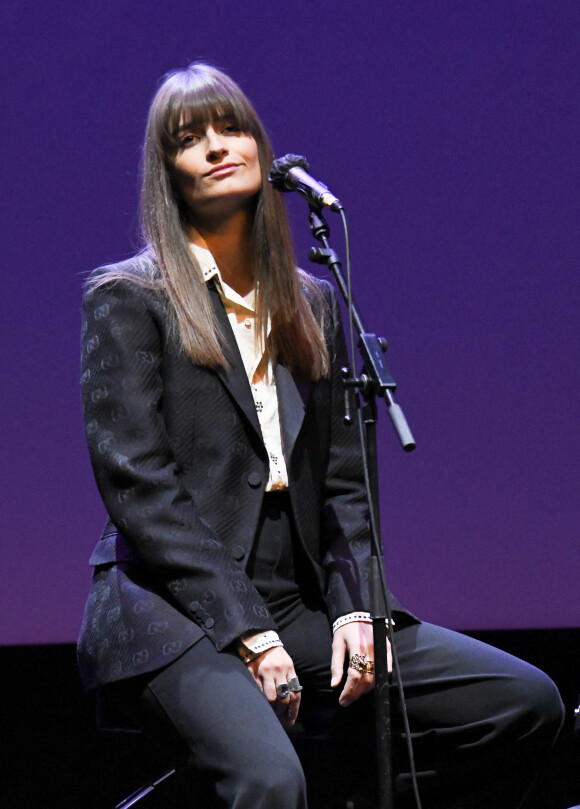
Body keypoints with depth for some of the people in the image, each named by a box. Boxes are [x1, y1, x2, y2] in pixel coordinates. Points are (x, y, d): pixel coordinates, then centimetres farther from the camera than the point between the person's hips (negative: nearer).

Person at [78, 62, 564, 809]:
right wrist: (248, 634, -16)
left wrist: (354, 608, -3)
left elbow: (343, 479, 16)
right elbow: (139, 488, -8)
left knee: (528, 703, -9)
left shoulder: (312, 304, 19)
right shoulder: (128, 299, 2)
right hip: (175, 612, -6)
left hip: (299, 607, 6)